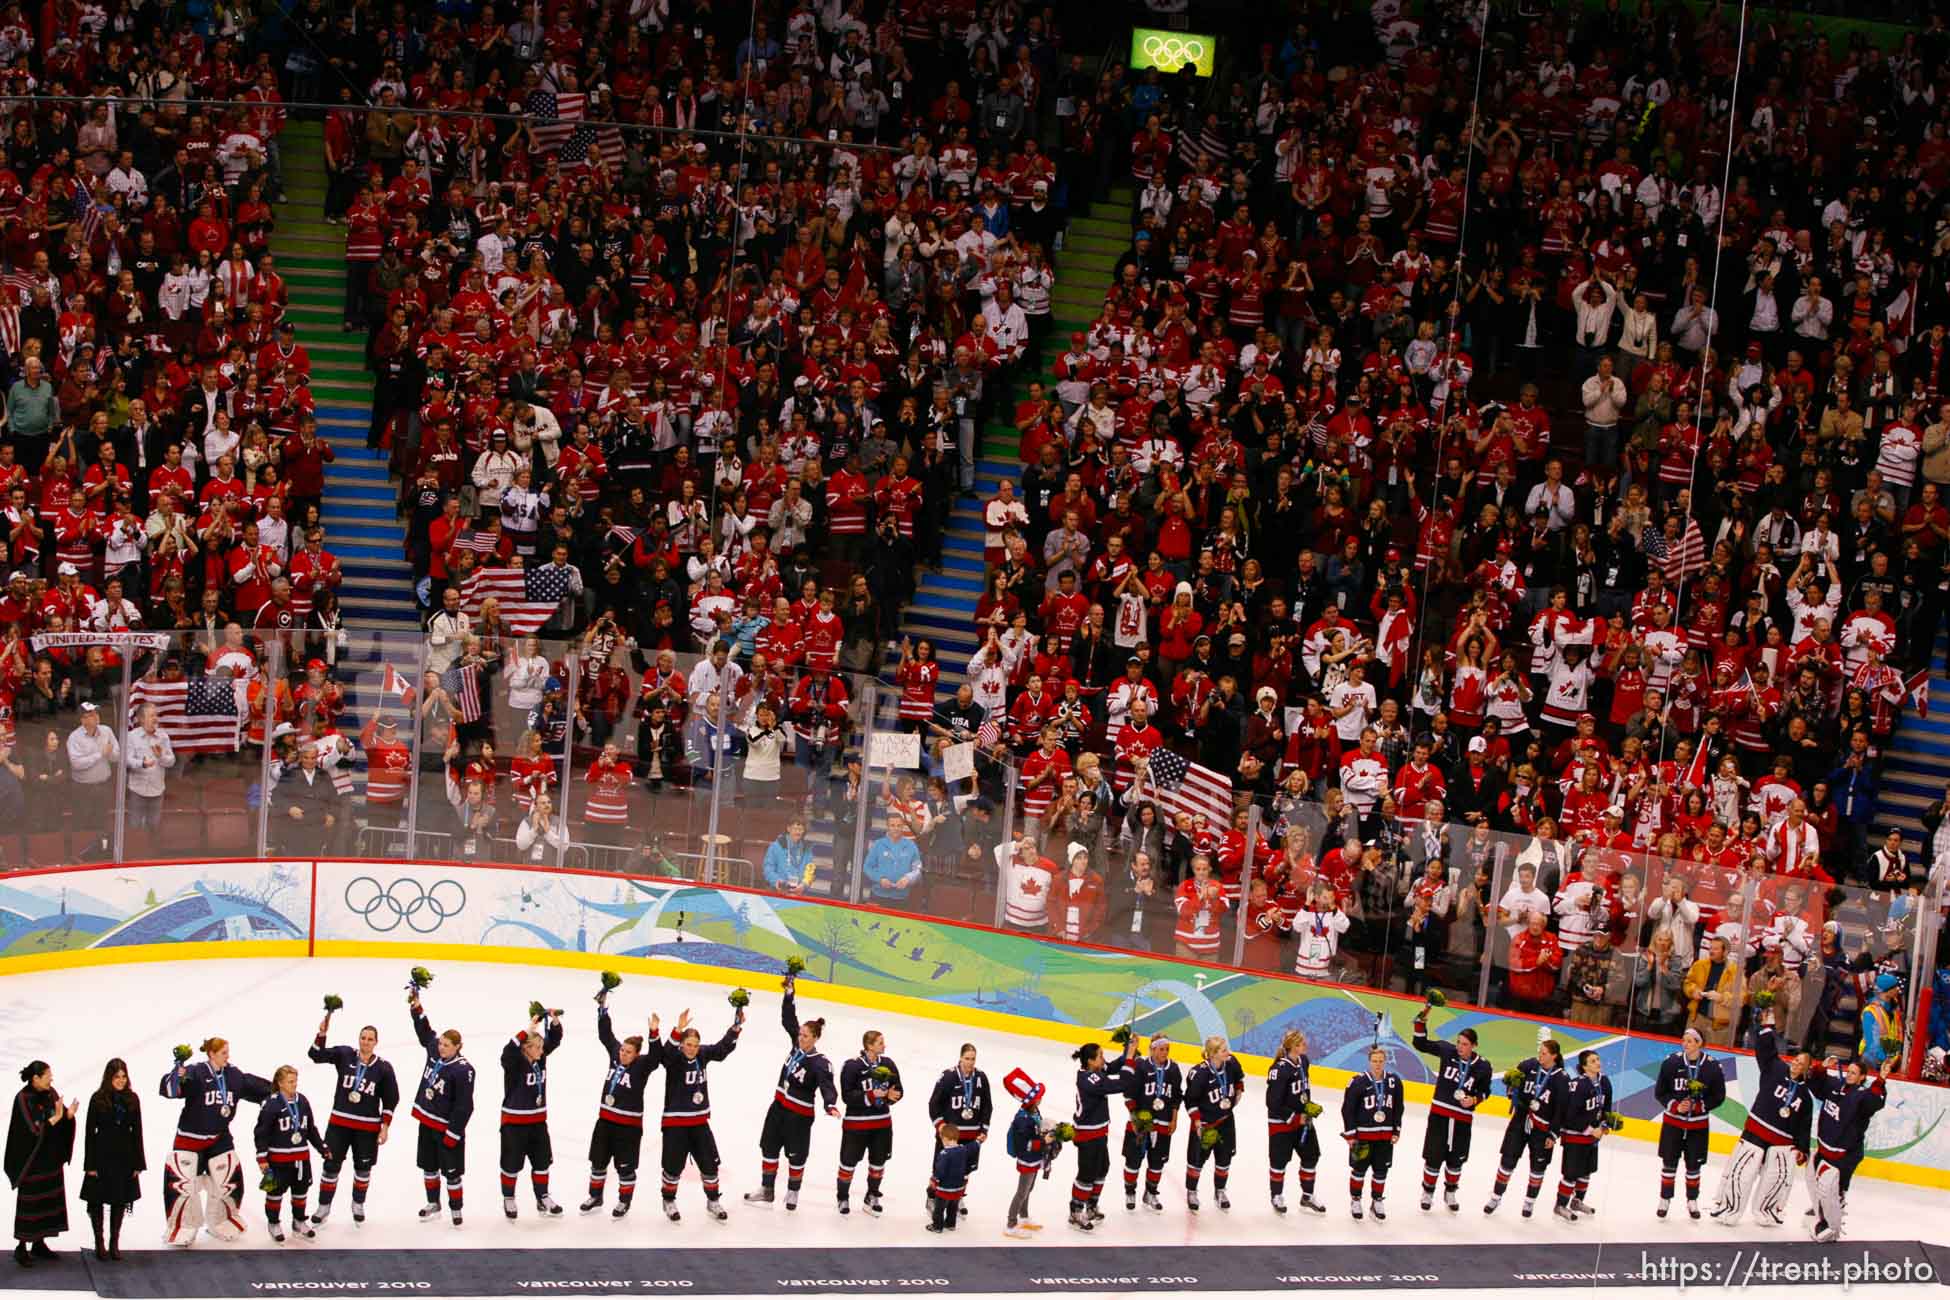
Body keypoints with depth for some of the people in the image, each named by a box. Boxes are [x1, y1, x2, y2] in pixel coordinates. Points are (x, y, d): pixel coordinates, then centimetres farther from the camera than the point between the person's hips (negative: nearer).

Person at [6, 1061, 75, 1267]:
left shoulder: (51, 1094, 3)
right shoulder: (23, 1099, -17)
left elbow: (62, 1121, 5)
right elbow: (33, 1130, -20)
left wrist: (69, 1115, -16)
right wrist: (55, 1118, -27)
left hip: (51, 1158, 7)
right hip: (32, 1161, -7)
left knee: (49, 1201, 10)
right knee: (30, 1203, -2)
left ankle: (39, 1243, 20)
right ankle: (21, 1247, 6)